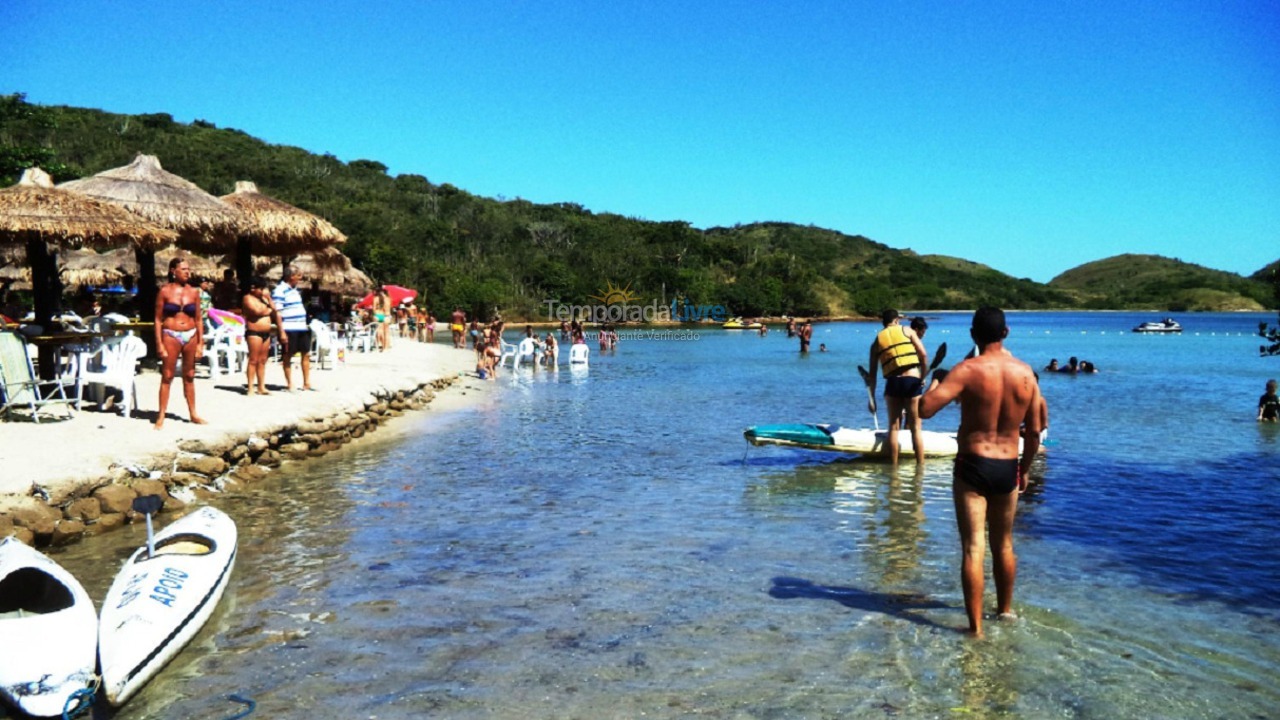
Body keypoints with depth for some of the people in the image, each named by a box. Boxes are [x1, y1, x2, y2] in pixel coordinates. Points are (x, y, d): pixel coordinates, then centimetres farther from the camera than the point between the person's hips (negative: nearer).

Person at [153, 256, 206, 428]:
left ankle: (193, 414, 18)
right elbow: (158, 319, -2)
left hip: (190, 336, 3)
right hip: (171, 336, -3)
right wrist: (159, 344, -8)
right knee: (167, 377, -1)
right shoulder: (165, 291, -2)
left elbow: (199, 319, 8)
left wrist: (200, 343, 4)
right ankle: (161, 417, 5)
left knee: (189, 376, 11)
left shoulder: (194, 291, 7)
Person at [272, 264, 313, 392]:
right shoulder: (280, 291, -12)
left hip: (302, 328, 9)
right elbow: (277, 313, -16)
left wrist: (305, 324, 19)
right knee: (287, 356, 3)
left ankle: (306, 383, 19)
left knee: (306, 354, 11)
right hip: (289, 329, -9)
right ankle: (290, 384, 10)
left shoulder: (294, 289, 15)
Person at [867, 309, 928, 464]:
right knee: (916, 427, 4)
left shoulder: (877, 340, 13)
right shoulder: (907, 331, 8)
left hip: (892, 382, 2)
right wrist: (923, 376, 10)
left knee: (893, 427, 10)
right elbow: (923, 355, -2)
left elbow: (872, 373, 11)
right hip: (912, 381, -1)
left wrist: (872, 396, 16)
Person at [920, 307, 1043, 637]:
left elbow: (926, 408, -23)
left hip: (972, 466, -4)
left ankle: (976, 627, 1)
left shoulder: (968, 370, -15)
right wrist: (1024, 470, 20)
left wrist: (940, 383, -2)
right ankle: (1005, 610, 39)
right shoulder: (1026, 373, 0)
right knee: (1004, 545, 22)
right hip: (1008, 468, 5)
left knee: (973, 548, 0)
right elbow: (1034, 431, 6)